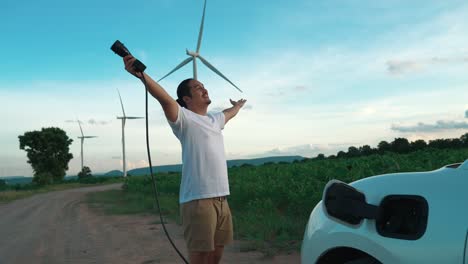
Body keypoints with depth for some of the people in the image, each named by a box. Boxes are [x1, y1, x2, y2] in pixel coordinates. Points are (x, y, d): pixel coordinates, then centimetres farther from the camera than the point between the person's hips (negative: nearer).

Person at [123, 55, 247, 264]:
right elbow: (164, 98, -23)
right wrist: (140, 74, -39)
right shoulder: (184, 118, -4)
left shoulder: (214, 119, 20)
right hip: (198, 200, -8)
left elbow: (229, 113, 43)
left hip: (221, 198, 8)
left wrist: (238, 105, 64)